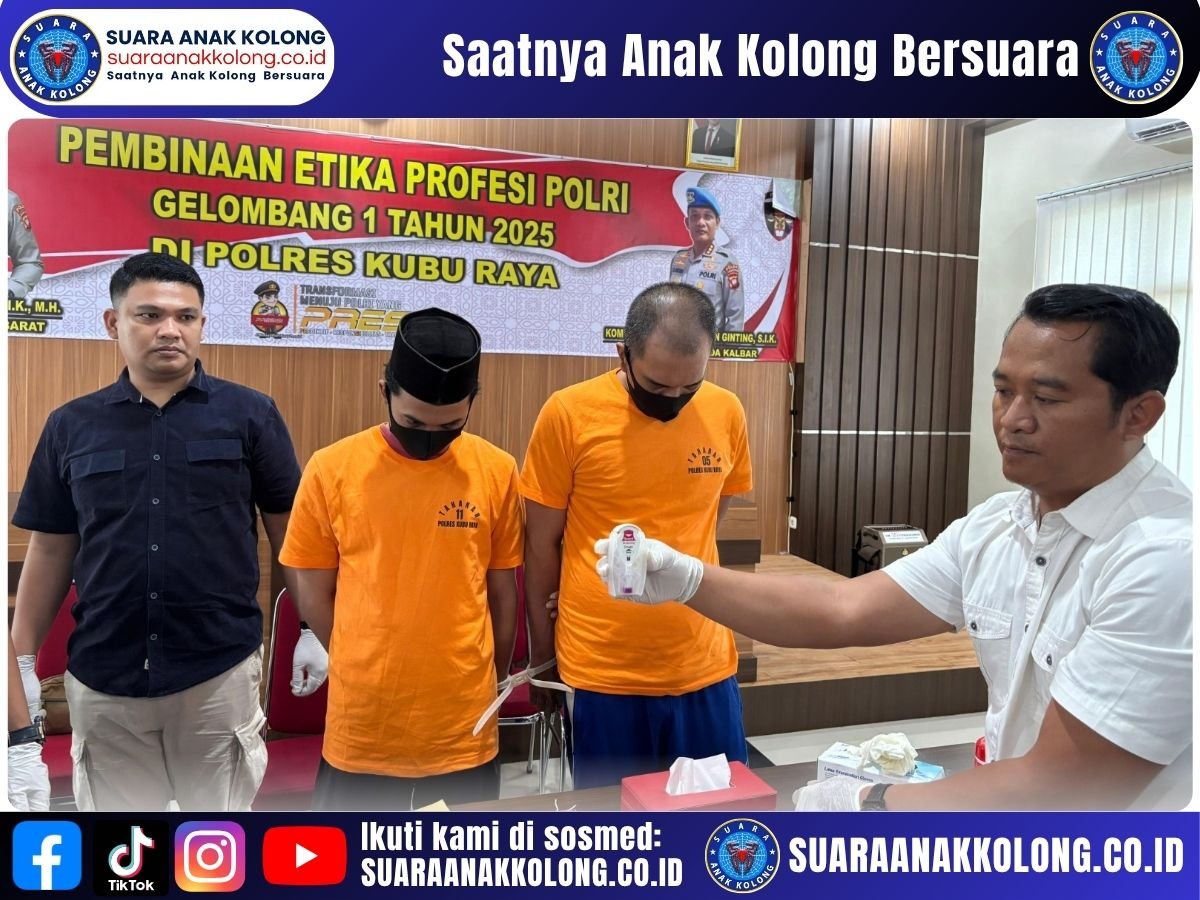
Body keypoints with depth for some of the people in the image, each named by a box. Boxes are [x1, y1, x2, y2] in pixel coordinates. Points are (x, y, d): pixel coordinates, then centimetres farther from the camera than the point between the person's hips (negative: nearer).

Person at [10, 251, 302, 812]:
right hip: (101, 678, 2)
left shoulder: (250, 414, -2)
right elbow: (50, 549, 9)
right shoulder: (71, 426, 5)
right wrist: (23, 660, 6)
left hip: (221, 671, -2)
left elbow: (289, 530, 1)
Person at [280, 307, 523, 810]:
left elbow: (502, 592, 5)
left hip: (465, 731, 1)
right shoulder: (331, 469, -6)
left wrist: (488, 688, 10)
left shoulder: (497, 471, -4)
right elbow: (314, 596, 3)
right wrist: (365, 672, 5)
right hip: (360, 731, 0)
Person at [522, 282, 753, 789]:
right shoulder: (568, 414, -11)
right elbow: (541, 544, -2)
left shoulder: (726, 413, -2)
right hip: (602, 674, -2)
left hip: (705, 669, 3)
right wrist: (542, 652, 6)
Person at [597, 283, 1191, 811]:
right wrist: (689, 580, -14)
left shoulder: (1166, 563, -24)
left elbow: (1061, 788, -23)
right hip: (1013, 832, 5)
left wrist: (869, 806, -15)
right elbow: (845, 612, -4)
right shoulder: (992, 527, -2)